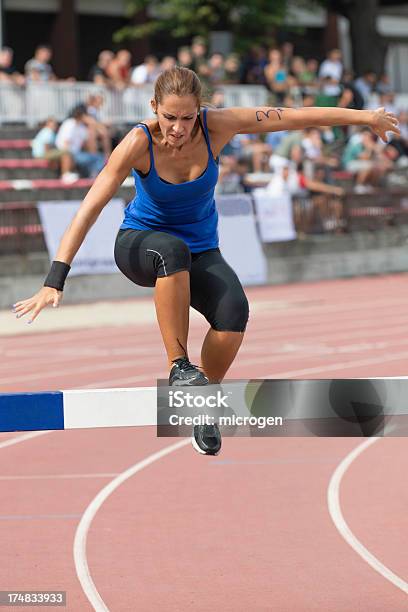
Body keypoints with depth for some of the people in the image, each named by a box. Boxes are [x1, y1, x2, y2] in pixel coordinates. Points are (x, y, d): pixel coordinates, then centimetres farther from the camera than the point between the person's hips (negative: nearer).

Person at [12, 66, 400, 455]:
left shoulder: (216, 127, -18)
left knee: (234, 311, -28)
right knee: (173, 249, -40)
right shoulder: (139, 143, -24)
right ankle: (178, 367, -30)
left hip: (201, 251, 3)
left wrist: (364, 116, -8)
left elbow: (296, 117, -11)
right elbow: (89, 209, -28)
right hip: (140, 244, -3)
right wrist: (54, 281, -36)